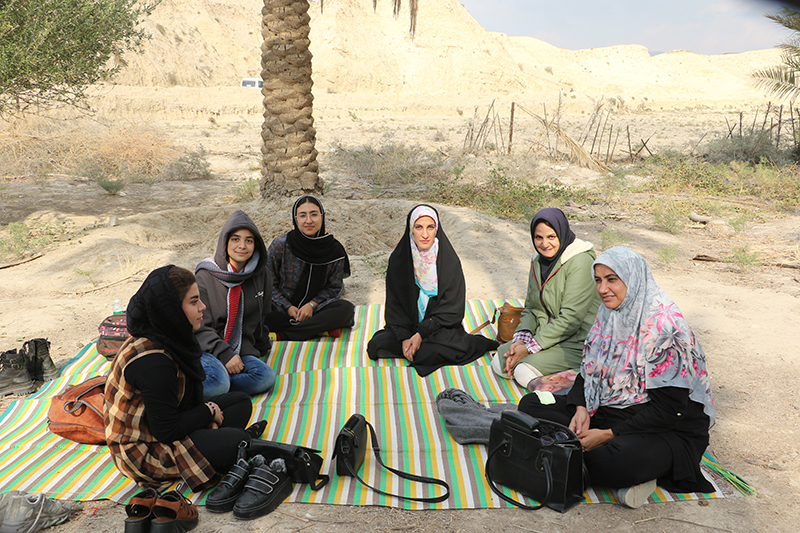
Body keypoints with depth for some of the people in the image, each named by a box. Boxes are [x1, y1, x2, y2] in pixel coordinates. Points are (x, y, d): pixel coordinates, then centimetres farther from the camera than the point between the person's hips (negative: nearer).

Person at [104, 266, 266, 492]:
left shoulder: (165, 336, -3)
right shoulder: (152, 363, -32)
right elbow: (166, 431, -27)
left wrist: (204, 414, -5)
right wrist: (208, 412, -13)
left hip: (163, 425, 10)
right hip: (142, 450, -10)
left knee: (241, 402, 7)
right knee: (235, 441, -24)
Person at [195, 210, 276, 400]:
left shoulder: (261, 275, 5)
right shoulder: (205, 276, -7)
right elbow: (199, 327, -9)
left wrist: (260, 351, 28)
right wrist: (224, 354, -20)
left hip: (242, 348, 5)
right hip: (207, 349, -5)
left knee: (266, 377, -25)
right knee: (218, 381, -36)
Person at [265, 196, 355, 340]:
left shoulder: (334, 250, -8)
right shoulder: (280, 245, -12)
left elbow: (333, 287, 2)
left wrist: (312, 304, -14)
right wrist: (288, 307, -13)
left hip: (315, 307, 2)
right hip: (283, 308, -2)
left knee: (347, 309, -28)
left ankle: (282, 335, -27)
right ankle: (322, 327, -24)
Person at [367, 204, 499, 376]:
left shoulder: (449, 261, -10)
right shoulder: (398, 259, -3)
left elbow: (450, 310, -10)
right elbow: (394, 306, -3)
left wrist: (421, 334, -18)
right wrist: (405, 337, -17)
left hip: (440, 327, -3)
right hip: (406, 326, 3)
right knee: (376, 345, -21)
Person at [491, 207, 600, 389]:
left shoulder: (581, 262, -19)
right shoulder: (538, 260, 7)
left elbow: (571, 317, -22)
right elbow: (531, 308, 10)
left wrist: (530, 347, -21)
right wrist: (521, 339, -10)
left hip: (577, 342, -8)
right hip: (546, 334, 9)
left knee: (525, 372, -23)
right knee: (499, 362, -5)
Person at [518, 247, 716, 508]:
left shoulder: (664, 325, -22)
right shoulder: (609, 313, 2)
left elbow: (669, 408, -22)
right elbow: (589, 368, 11)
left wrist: (608, 435, -22)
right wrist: (581, 409, -9)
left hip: (667, 428, -8)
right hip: (608, 407, 9)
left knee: (609, 462, -39)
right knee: (530, 405, -3)